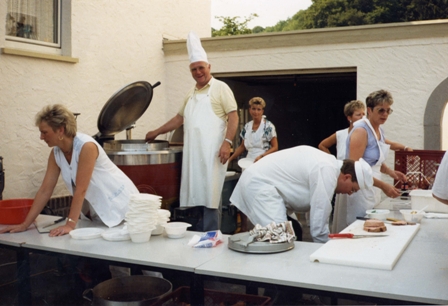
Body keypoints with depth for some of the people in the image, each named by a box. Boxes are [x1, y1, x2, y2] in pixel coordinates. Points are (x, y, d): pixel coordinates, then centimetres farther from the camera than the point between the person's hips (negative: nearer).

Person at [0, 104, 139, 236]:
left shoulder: (87, 146, -27)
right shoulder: (56, 153, -4)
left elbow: (81, 189, -28)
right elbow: (45, 190, -3)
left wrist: (70, 225, -29)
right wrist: (25, 224, -4)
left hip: (119, 204, -6)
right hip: (95, 210, 7)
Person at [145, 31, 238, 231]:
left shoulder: (220, 88, -1)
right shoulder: (191, 94, 20)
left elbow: (233, 117, -7)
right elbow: (180, 118, 29)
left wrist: (227, 142, -18)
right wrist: (156, 132, 30)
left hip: (211, 153, -6)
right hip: (192, 152, 7)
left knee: (209, 197, -7)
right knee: (194, 197, 6)